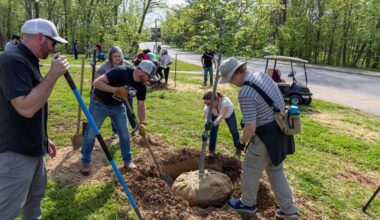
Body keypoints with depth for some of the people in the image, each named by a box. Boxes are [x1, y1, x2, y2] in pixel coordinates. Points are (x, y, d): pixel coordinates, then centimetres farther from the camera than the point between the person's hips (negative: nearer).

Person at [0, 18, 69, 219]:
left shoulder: (28, 62, 11)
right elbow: (26, 108, -30)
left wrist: (43, 139, 21)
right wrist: (54, 74, -25)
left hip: (32, 148, 10)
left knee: (35, 196, 24)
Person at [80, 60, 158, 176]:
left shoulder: (141, 85, -12)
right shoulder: (120, 72, -32)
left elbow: (141, 104, -5)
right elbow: (97, 82, -34)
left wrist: (142, 122, -17)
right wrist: (115, 89, -43)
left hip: (118, 106, 6)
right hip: (99, 104, -5)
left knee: (124, 133, 6)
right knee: (91, 134, 1)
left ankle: (128, 160, 22)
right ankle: (86, 162, 20)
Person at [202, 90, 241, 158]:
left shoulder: (225, 101, -50)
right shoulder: (207, 107, -39)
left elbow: (221, 116, -62)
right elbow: (207, 120, -44)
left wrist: (213, 124, -77)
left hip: (229, 113, -1)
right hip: (215, 114, 1)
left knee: (233, 130, 13)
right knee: (213, 130, -14)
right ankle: (211, 151, -2)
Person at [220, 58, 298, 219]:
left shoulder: (245, 93, -26)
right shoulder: (262, 75, 2)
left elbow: (250, 127, -24)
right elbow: (278, 99, 16)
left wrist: (241, 142, -5)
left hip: (266, 137, -9)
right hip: (280, 130, 9)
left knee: (250, 170, 14)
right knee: (275, 170, 22)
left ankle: (247, 203, 36)